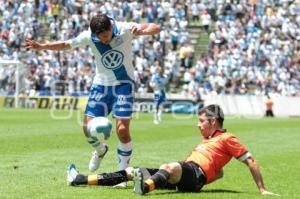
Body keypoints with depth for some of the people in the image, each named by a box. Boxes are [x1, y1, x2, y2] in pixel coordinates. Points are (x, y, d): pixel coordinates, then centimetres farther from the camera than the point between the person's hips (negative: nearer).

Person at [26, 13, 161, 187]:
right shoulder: (89, 37, -13)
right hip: (101, 84, 3)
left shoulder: (125, 30, -20)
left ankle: (123, 171, 3)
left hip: (123, 83, -3)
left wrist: (142, 31, -40)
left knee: (122, 129, -15)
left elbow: (156, 28, -18)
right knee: (88, 128, -2)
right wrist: (41, 46, -10)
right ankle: (101, 150, 33)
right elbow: (66, 45, 2)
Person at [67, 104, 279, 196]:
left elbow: (251, 162, 0)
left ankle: (145, 187, -72)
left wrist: (262, 190, -6)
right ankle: (80, 180, 2)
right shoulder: (207, 140, 31)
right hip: (184, 174, 9)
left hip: (195, 175, -9)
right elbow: (219, 172, 37)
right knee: (130, 172, 4)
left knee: (172, 167, -43)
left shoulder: (227, 139, 4)